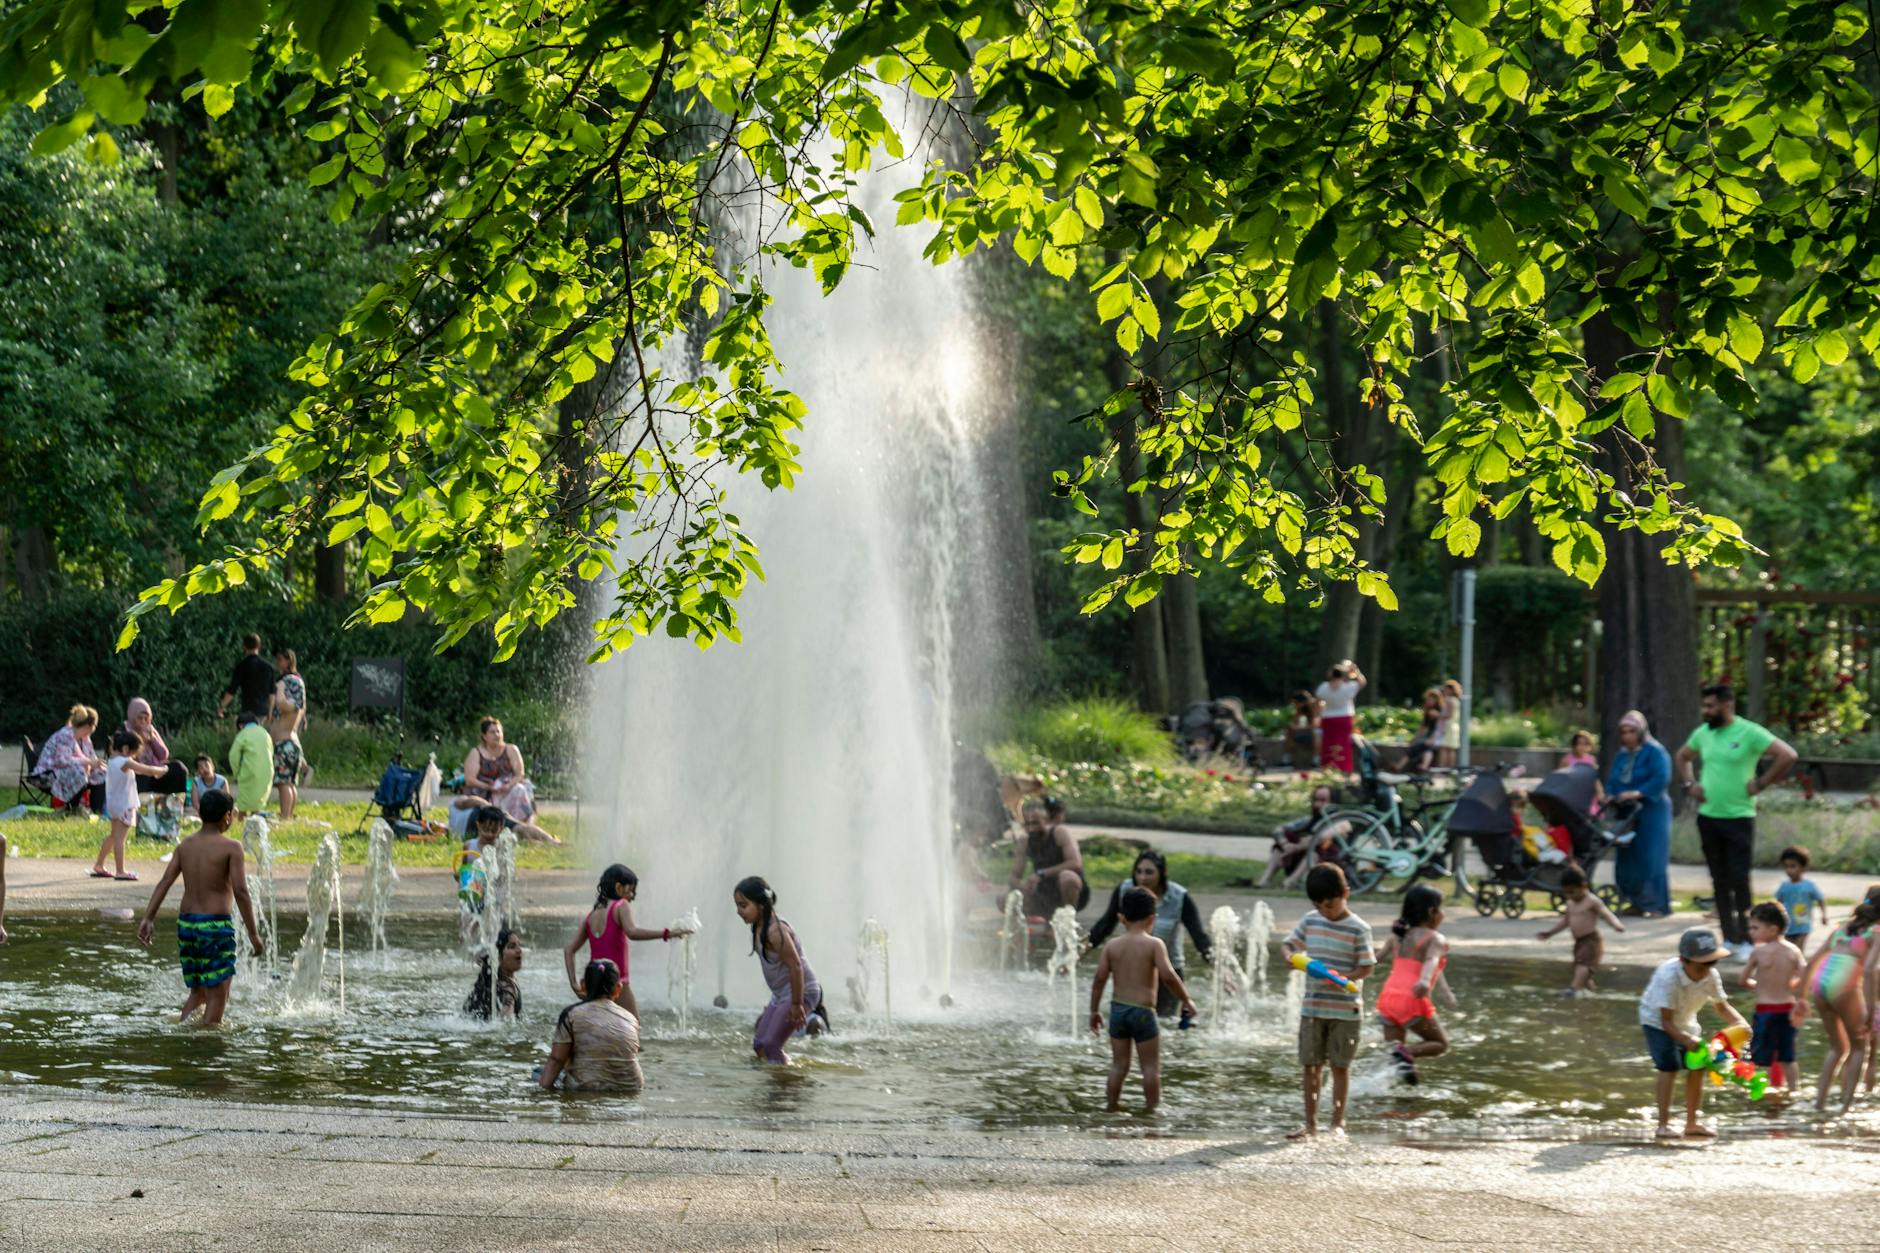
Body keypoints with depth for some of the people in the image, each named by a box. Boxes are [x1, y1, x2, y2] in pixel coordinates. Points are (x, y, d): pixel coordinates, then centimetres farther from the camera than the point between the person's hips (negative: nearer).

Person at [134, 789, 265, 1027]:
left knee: (197, 992, 19)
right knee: (217, 995, 0)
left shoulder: (186, 844, 8)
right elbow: (240, 891, -15)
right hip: (215, 926, -6)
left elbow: (165, 882, 2)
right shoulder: (231, 847, -9)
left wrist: (148, 918, 0)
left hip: (186, 923, 6)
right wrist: (253, 934, -11)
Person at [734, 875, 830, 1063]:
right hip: (781, 994, 10)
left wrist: (796, 1005, -23)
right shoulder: (758, 929, 5)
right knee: (759, 1044, 8)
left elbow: (796, 967, -26)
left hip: (801, 991, -10)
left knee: (770, 1044, -11)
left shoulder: (775, 931, -24)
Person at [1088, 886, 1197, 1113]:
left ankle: (1112, 1106, 18)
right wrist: (1186, 999, -7)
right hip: (1143, 1011, -4)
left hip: (1118, 1009, 4)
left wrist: (1094, 1010, 9)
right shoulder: (1154, 945, -9)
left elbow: (1099, 979, 1)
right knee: (1151, 1066, 6)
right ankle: (1151, 1108, 8)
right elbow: (1168, 976, -18)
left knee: (1118, 1064, 14)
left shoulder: (1112, 946, 2)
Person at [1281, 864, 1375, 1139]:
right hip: (1312, 1007, 4)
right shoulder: (1311, 921, 5)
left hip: (1345, 1009, -4)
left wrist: (1346, 978, -26)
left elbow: (1366, 967, -8)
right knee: (1310, 1065, 6)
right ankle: (1311, 1124, 14)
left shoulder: (1358, 929, -8)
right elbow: (1288, 943, 13)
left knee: (1340, 1065, 4)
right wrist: (1290, 956, -10)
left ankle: (1338, 1123, 13)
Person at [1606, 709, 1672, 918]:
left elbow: (1661, 779, -17)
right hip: (1626, 813, 7)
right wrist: (1610, 795, -4)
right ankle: (1637, 902, 13)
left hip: (1650, 811, -7)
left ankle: (1658, 905, -4)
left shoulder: (1654, 752, -7)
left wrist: (1638, 793, -24)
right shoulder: (1621, 754, 15)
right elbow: (1613, 779, 17)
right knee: (1628, 858, 5)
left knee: (1651, 859, -8)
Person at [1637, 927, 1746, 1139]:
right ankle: (1663, 1125, -20)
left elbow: (1721, 1006, -4)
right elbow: (1666, 1020, -35)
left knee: (1697, 1068, 3)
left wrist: (1739, 1022, -24)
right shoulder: (1669, 977, -36)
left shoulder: (1710, 976, -18)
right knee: (1669, 1067, -20)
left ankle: (1691, 1123, 16)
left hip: (1685, 1022, 6)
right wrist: (1686, 1039, -52)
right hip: (1657, 1021, -6)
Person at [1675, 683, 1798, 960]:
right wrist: (1690, 784, 11)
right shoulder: (1703, 733, 8)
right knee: (1720, 882, 9)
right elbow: (1682, 757, 27)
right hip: (1708, 816, 6)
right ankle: (1729, 939, 16)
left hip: (1739, 817, -6)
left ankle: (1745, 942, -1)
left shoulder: (1749, 733, -11)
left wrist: (1761, 784, -15)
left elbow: (1788, 755, -18)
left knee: (1740, 881, -7)